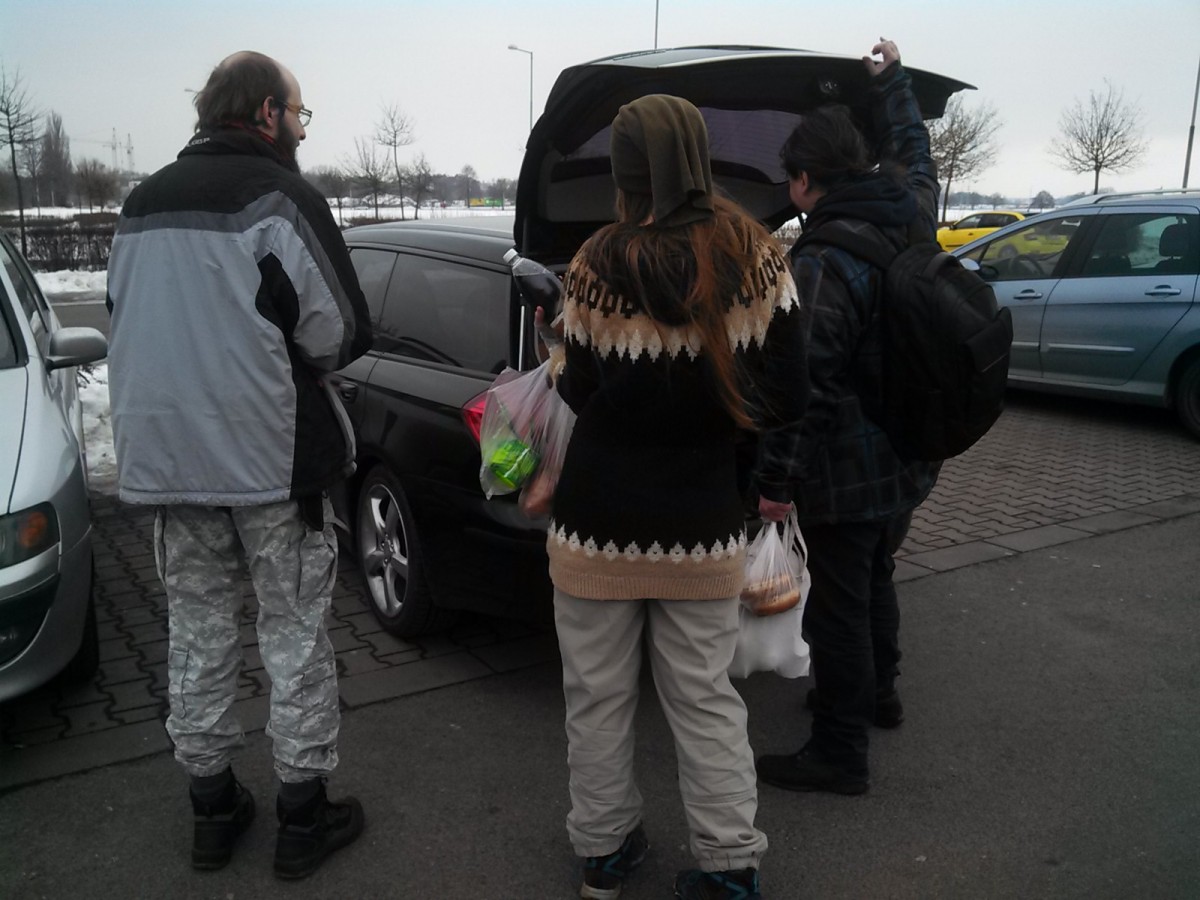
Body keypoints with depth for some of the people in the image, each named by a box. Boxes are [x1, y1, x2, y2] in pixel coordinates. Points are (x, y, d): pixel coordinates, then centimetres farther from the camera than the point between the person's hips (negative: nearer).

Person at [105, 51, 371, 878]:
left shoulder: (143, 203, 13)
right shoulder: (279, 196, -9)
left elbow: (135, 329, 17)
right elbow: (340, 333, -12)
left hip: (164, 454, 6)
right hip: (271, 457, -6)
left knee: (198, 631, 14)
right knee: (294, 634, 5)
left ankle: (213, 808, 26)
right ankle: (304, 816, 16)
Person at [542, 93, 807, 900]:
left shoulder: (602, 265, -14)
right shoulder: (758, 259, -6)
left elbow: (578, 389, -5)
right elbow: (788, 394, -4)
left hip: (601, 520, -2)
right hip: (703, 524, 2)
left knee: (598, 695, 15)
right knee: (706, 698, 15)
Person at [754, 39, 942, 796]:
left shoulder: (824, 263, -23)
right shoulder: (912, 219, 1)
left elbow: (800, 383, -28)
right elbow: (914, 156, 24)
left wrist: (774, 476, -23)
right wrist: (893, 81, 35)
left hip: (847, 472, -9)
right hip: (909, 460, 9)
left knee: (839, 608, 4)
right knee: (875, 582, 27)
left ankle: (840, 754, 17)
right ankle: (878, 692, 47)